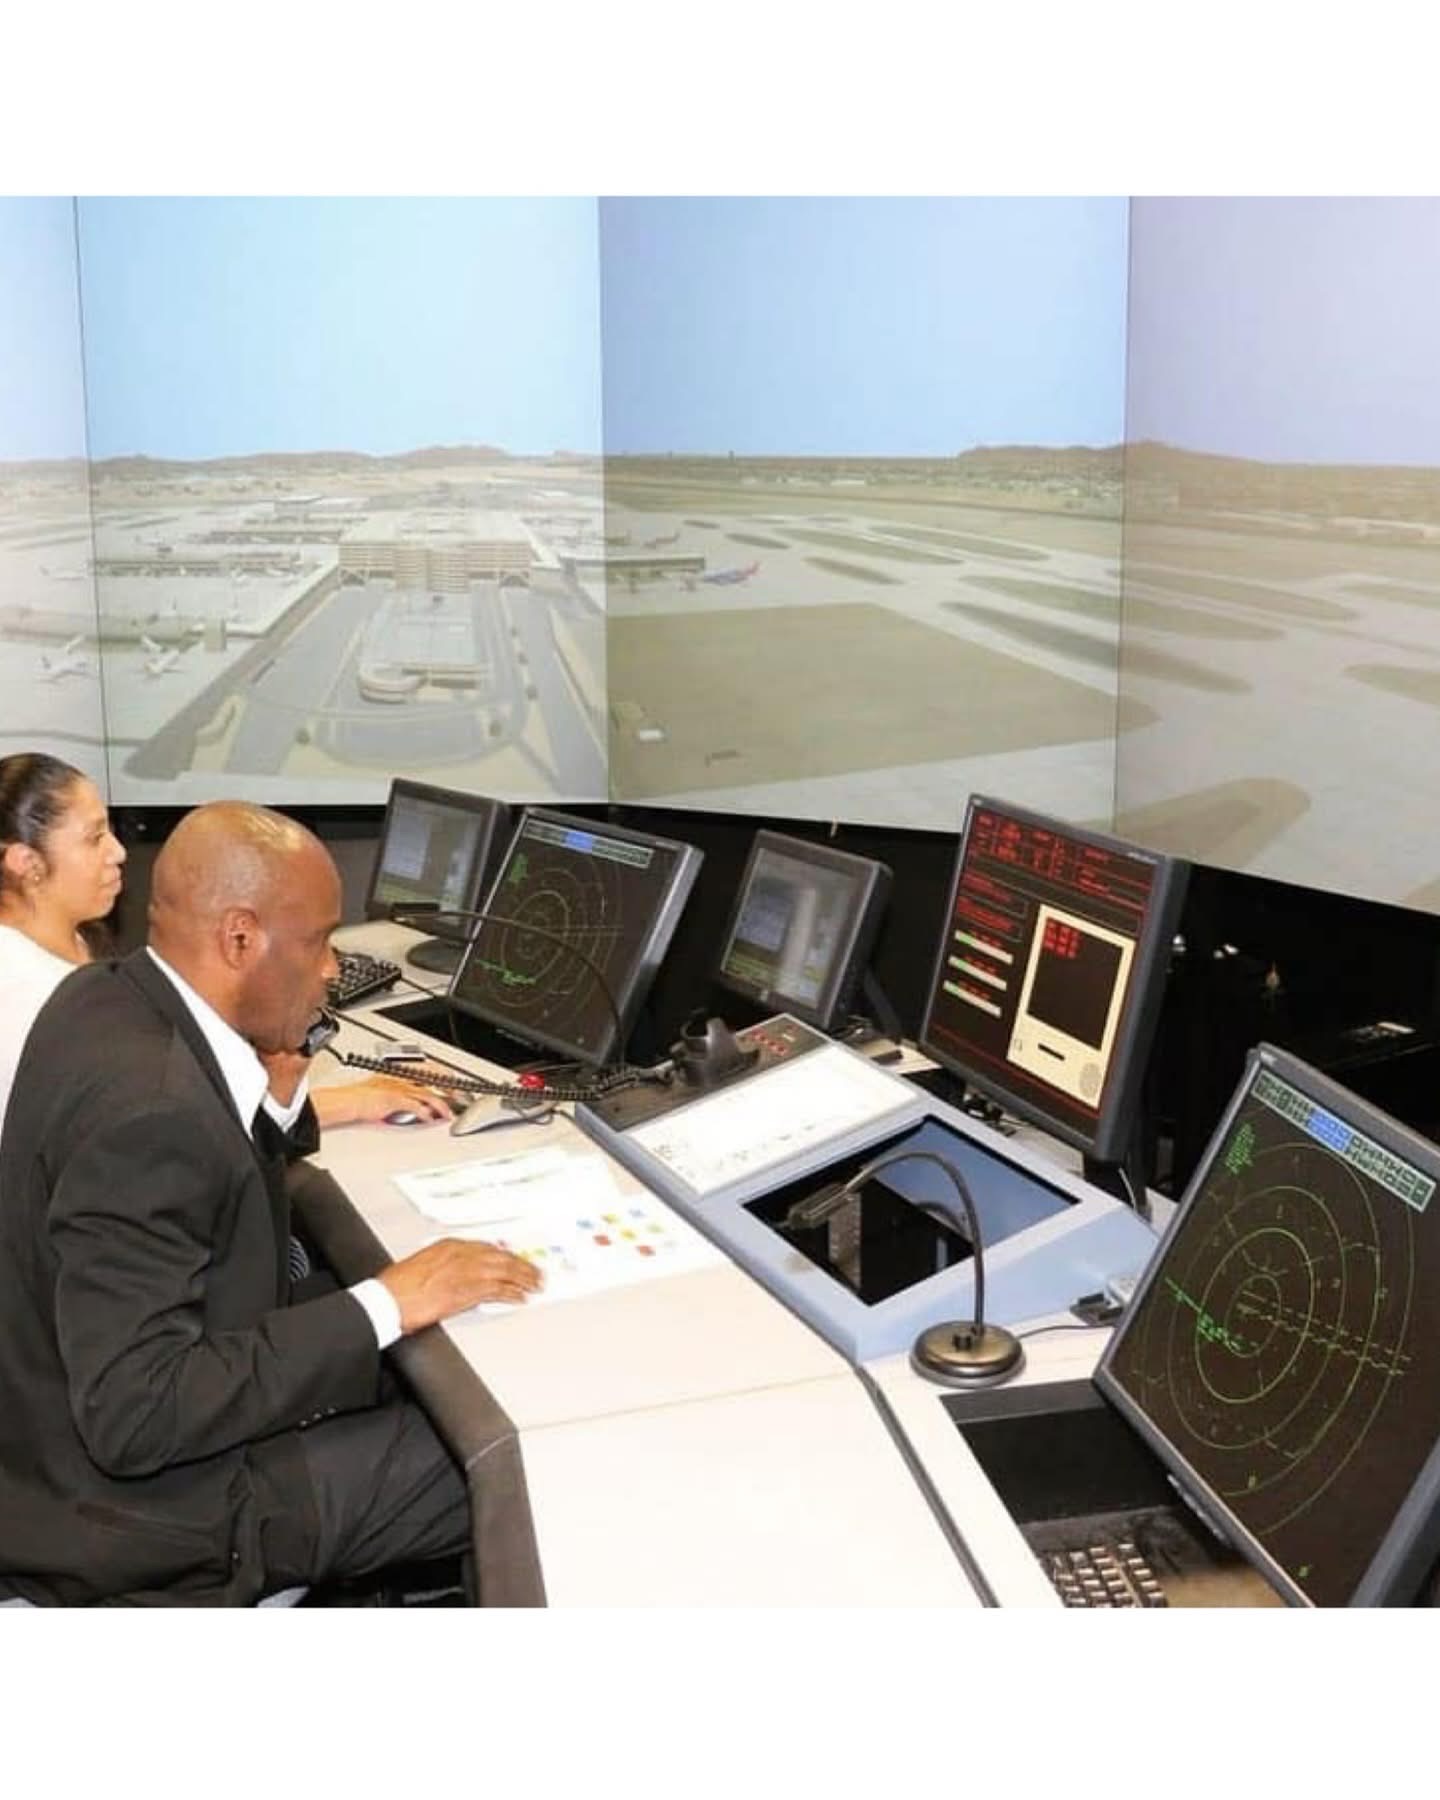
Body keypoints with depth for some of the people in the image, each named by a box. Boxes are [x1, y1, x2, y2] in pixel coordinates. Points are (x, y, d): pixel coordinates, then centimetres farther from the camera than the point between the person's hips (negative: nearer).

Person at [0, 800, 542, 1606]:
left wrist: (304, 1107, 3)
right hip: (142, 1501, -9)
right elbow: (135, 1418, -32)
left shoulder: (109, 997, -2)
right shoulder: (147, 1109, -31)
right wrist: (386, 1305, -28)